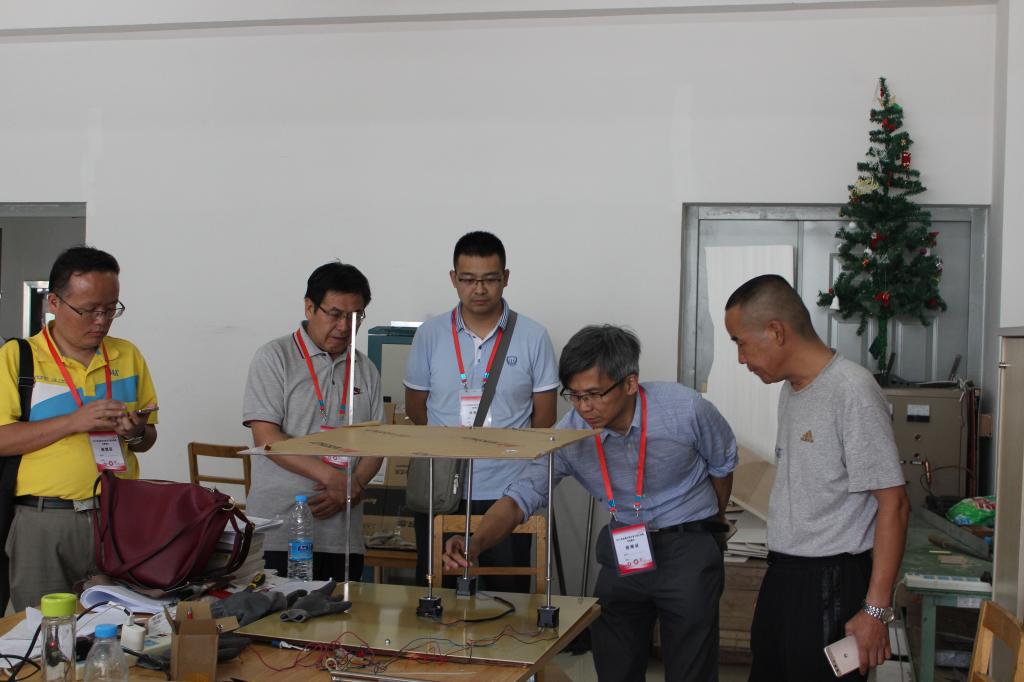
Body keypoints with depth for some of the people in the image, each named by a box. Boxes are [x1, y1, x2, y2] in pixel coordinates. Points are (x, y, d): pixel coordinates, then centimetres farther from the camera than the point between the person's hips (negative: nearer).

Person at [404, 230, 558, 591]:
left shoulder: (533, 337, -1)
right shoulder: (430, 334, 2)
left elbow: (544, 416, 3)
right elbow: (415, 408, 9)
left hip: (506, 491, -1)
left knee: (508, 597, 6)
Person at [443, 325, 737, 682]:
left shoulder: (685, 409, -19)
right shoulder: (569, 435, -14)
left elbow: (722, 464, 0)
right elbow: (522, 495, -17)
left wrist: (714, 521, 17)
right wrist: (475, 544, -35)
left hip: (687, 545, -3)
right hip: (623, 548, 3)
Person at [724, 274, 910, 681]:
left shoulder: (851, 390, -17)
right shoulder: (791, 389, 11)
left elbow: (893, 504, -18)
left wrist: (876, 610, -19)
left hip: (831, 582, -8)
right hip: (781, 577, 9)